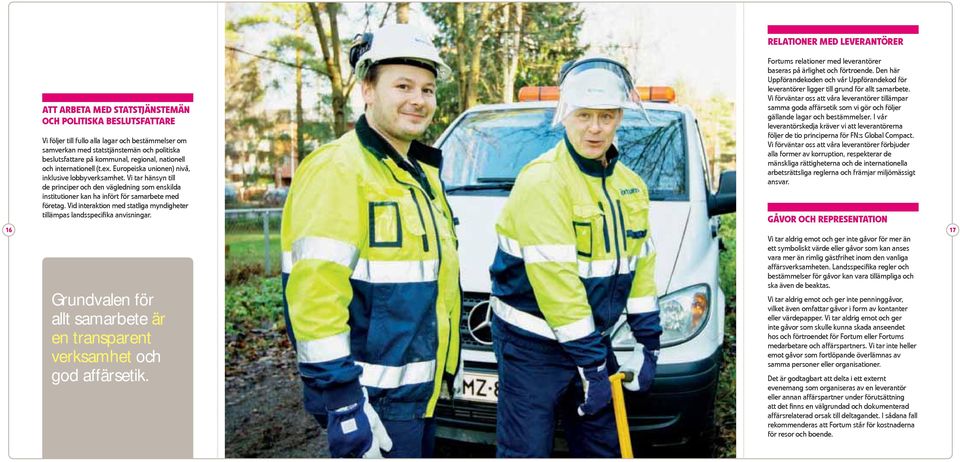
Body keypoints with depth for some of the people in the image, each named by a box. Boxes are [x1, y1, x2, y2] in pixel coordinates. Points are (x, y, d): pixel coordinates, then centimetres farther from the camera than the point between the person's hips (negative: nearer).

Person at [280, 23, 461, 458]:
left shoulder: (421, 173, 14)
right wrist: (340, 398, -26)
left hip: (420, 389, 9)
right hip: (375, 398, -9)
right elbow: (314, 291, -24)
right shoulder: (338, 170, -16)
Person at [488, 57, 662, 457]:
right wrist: (591, 364, -20)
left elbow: (641, 263, 12)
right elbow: (555, 279, -22)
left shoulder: (631, 186, 8)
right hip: (533, 345, -7)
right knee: (527, 451, 2)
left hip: (592, 337, 7)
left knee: (603, 448, 17)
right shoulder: (542, 180, -18)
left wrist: (649, 343, 9)